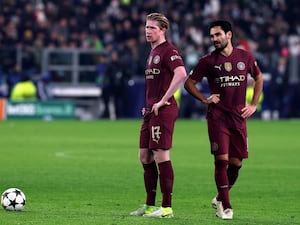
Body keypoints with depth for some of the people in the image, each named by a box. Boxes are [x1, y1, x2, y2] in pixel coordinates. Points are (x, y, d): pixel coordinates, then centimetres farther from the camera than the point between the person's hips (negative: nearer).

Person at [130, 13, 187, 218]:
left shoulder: (169, 51, -11)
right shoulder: (153, 52, 19)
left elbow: (181, 74, -27)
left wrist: (163, 101, -22)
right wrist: (148, 105, 17)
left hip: (163, 111, -10)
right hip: (151, 111, 10)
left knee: (161, 156, -9)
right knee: (145, 157, 11)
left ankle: (167, 208, -5)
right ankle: (149, 205, 18)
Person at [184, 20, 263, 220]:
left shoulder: (245, 57, 5)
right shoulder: (208, 61, -1)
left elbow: (258, 78, 20)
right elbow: (189, 83, 8)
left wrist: (254, 105, 12)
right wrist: (205, 99, -4)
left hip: (239, 117, 3)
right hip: (217, 117, -3)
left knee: (236, 162, 4)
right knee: (222, 160, -11)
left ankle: (220, 198, 26)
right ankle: (225, 206, -5)